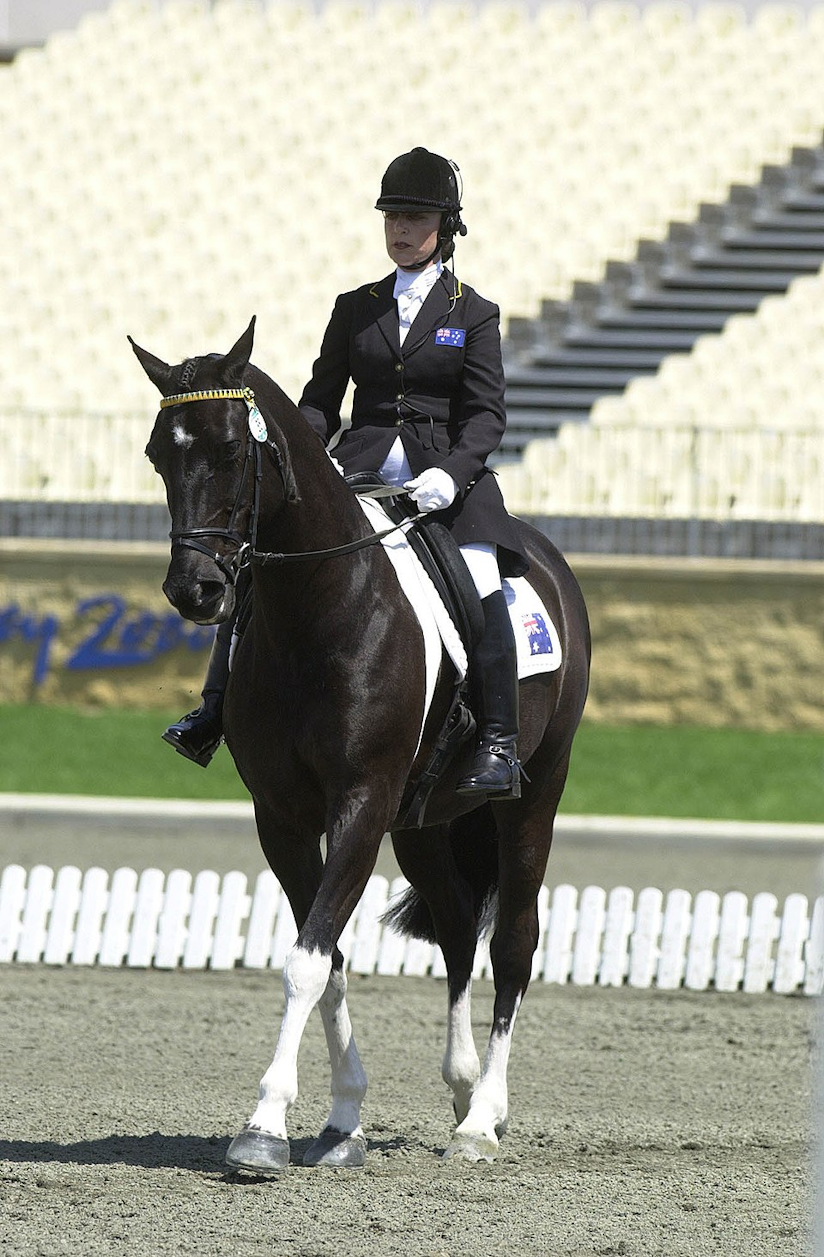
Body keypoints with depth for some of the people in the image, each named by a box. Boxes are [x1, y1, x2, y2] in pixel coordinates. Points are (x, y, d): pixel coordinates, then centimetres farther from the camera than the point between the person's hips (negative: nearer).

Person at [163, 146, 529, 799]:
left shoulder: (473, 314, 6)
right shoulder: (356, 309, 16)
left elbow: (487, 413, -2)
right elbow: (321, 401, 14)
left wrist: (451, 473, -20)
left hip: (447, 470, -3)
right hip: (361, 469, 3)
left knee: (481, 582, -27)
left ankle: (499, 743, -25)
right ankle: (215, 713, -15)